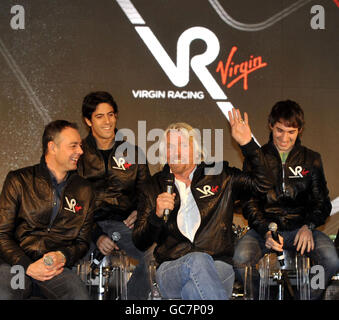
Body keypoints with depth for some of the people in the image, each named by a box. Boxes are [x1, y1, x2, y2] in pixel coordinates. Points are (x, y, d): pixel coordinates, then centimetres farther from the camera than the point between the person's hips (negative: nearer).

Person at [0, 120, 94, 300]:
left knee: (80, 296, -31)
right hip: (17, 263, -2)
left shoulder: (83, 190, 16)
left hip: (57, 268, 2)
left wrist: (63, 256, -5)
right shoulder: (19, 181, 7)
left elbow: (83, 241, 19)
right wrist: (27, 266, -12)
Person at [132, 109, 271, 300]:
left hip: (217, 269, 0)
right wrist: (157, 215, -8)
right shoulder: (155, 187, 16)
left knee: (194, 289, -38)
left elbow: (264, 183, 8)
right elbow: (140, 243, 12)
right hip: (170, 271, 1)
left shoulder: (221, 177, 17)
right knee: (197, 261, -37)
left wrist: (248, 144, 0)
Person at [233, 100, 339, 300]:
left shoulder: (311, 159, 12)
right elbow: (250, 203, 4)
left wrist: (308, 226, -10)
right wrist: (266, 231, -15)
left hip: (301, 228, 1)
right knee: (242, 259, -31)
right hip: (265, 227, 0)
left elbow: (322, 202, 11)